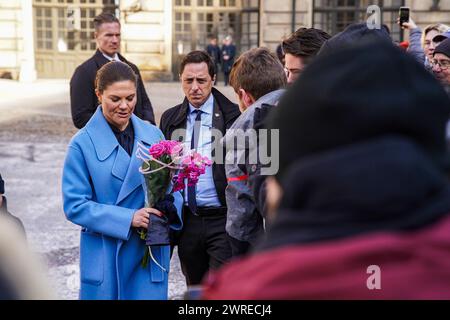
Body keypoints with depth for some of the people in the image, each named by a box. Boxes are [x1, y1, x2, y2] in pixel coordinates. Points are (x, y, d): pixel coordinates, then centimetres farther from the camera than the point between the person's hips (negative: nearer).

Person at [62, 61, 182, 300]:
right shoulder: (83, 143, -7)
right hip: (105, 256, -3)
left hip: (152, 253, 3)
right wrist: (128, 218, -18)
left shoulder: (153, 135, 4)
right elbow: (74, 206, -9)